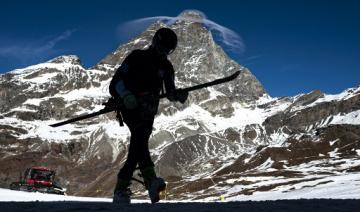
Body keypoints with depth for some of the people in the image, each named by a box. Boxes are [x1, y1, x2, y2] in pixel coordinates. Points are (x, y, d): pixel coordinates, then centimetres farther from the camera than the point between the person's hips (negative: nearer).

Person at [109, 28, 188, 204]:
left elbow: (170, 93, 8)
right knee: (140, 136, -31)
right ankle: (150, 180, -45)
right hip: (129, 108, -4)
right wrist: (126, 95, -24)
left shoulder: (166, 67, 14)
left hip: (148, 112, 4)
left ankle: (120, 190, 3)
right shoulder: (137, 57, 1)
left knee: (136, 150, -5)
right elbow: (117, 79, -5)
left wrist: (179, 95, -16)